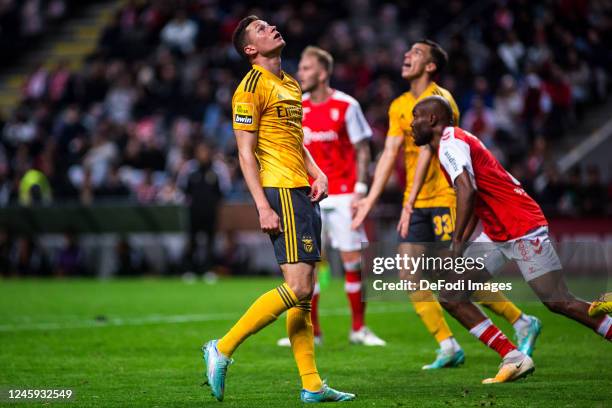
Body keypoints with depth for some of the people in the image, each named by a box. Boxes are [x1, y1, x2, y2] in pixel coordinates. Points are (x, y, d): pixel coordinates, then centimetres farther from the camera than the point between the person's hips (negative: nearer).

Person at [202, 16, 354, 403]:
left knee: (304, 291, 7)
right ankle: (222, 349, -8)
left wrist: (318, 175, 10)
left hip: (303, 192, 9)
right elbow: (246, 152, -12)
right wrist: (263, 207, -19)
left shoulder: (290, 84, 19)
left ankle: (312, 385, 7)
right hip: (281, 193, -9)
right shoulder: (252, 87, -8)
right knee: (298, 288, -15)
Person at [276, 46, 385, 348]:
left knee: (352, 261, -2)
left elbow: (362, 150, -2)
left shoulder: (346, 106, -5)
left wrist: (359, 190, -10)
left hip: (342, 195, -3)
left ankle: (358, 328, 10)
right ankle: (311, 331, 5)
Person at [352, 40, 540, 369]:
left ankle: (523, 323, 12)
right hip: (416, 204, 7)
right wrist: (371, 199, 4)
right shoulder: (399, 106, 12)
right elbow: (389, 153, 11)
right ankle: (448, 347, 5)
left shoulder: (440, 100, -12)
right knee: (410, 278, -2)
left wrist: (410, 201, -26)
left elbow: (427, 150, -20)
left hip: (445, 197, -7)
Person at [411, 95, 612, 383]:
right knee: (451, 297, 2)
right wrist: (460, 246, 16)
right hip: (495, 235, 10)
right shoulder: (456, 143, 18)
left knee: (559, 302, -8)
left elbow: (467, 191, -26)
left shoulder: (450, 143, -12)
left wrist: (457, 242, -26)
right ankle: (513, 359, -3)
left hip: (522, 227, -10)